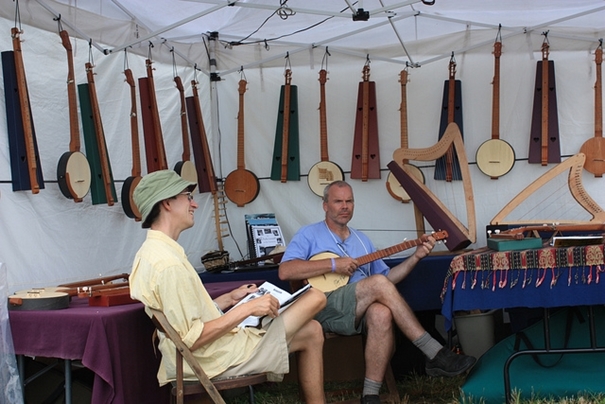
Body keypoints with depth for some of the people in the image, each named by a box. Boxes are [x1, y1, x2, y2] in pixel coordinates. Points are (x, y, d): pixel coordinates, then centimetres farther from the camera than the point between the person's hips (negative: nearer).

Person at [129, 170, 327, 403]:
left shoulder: (151, 252, 6)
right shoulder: (168, 264, -25)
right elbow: (191, 339, -26)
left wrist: (228, 299, 9)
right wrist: (248, 308, -19)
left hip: (205, 351, 9)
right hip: (216, 358, -9)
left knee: (311, 332, 17)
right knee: (314, 298, 0)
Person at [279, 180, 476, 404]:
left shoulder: (361, 240, 25)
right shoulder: (309, 234, 7)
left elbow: (388, 277, 23)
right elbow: (285, 271, -9)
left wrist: (416, 257, 8)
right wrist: (333, 264, -13)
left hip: (360, 312, 5)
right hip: (324, 308, -4)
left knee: (381, 313, -34)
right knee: (378, 284, -29)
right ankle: (435, 354, -27)